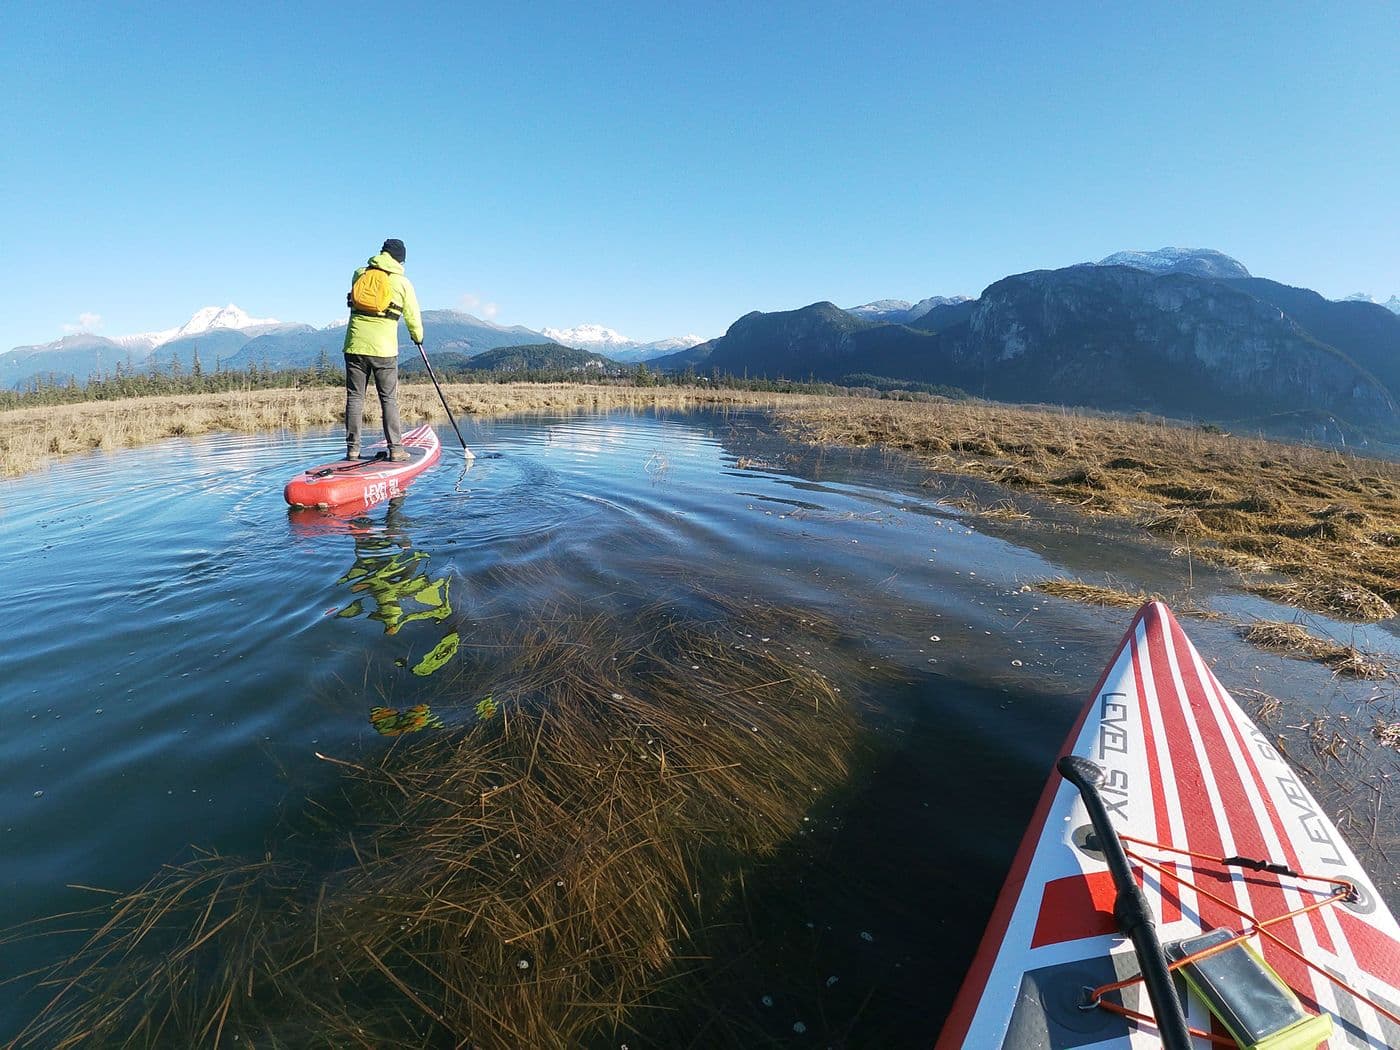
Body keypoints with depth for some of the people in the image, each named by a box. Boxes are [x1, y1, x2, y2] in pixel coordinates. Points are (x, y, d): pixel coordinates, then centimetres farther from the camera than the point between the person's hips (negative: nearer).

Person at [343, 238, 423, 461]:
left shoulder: (359, 274, 9)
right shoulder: (402, 282, 2)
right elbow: (413, 317, 9)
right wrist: (417, 337, 27)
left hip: (355, 345, 2)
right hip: (384, 349, -2)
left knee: (354, 397, 7)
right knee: (389, 400, 3)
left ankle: (352, 448, 8)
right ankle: (395, 449, 2)